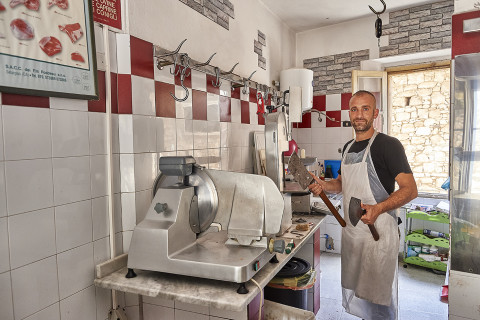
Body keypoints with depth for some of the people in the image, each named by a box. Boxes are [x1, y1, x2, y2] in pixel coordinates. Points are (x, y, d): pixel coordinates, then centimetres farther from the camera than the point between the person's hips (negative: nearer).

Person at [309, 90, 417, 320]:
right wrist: (324, 185, 0)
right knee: (353, 290, 20)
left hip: (379, 231, -7)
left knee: (378, 296, 6)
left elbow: (410, 189, -17)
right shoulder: (348, 147, 10)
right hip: (350, 229, 7)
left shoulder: (388, 145, -12)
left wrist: (377, 208, -32)